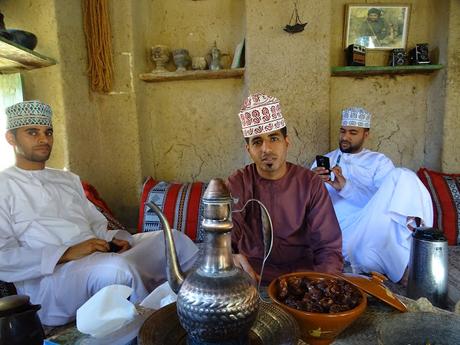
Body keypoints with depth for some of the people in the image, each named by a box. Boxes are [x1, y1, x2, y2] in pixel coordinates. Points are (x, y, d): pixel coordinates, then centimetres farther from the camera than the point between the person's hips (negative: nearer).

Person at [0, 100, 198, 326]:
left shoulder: (68, 180, 23)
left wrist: (116, 239, 0)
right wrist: (66, 253, -20)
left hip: (103, 258, 7)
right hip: (49, 275, -6)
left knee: (174, 238, -8)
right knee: (115, 267, -37)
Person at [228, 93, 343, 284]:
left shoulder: (311, 184, -4)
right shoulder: (237, 184, -5)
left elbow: (328, 247, -6)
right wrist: (230, 259, -40)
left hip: (302, 269, 2)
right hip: (252, 271, -1)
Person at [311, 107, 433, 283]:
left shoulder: (379, 162, 16)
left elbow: (384, 203, -1)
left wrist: (346, 188, -15)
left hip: (372, 225, 1)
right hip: (345, 231, -1)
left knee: (401, 176, -25)